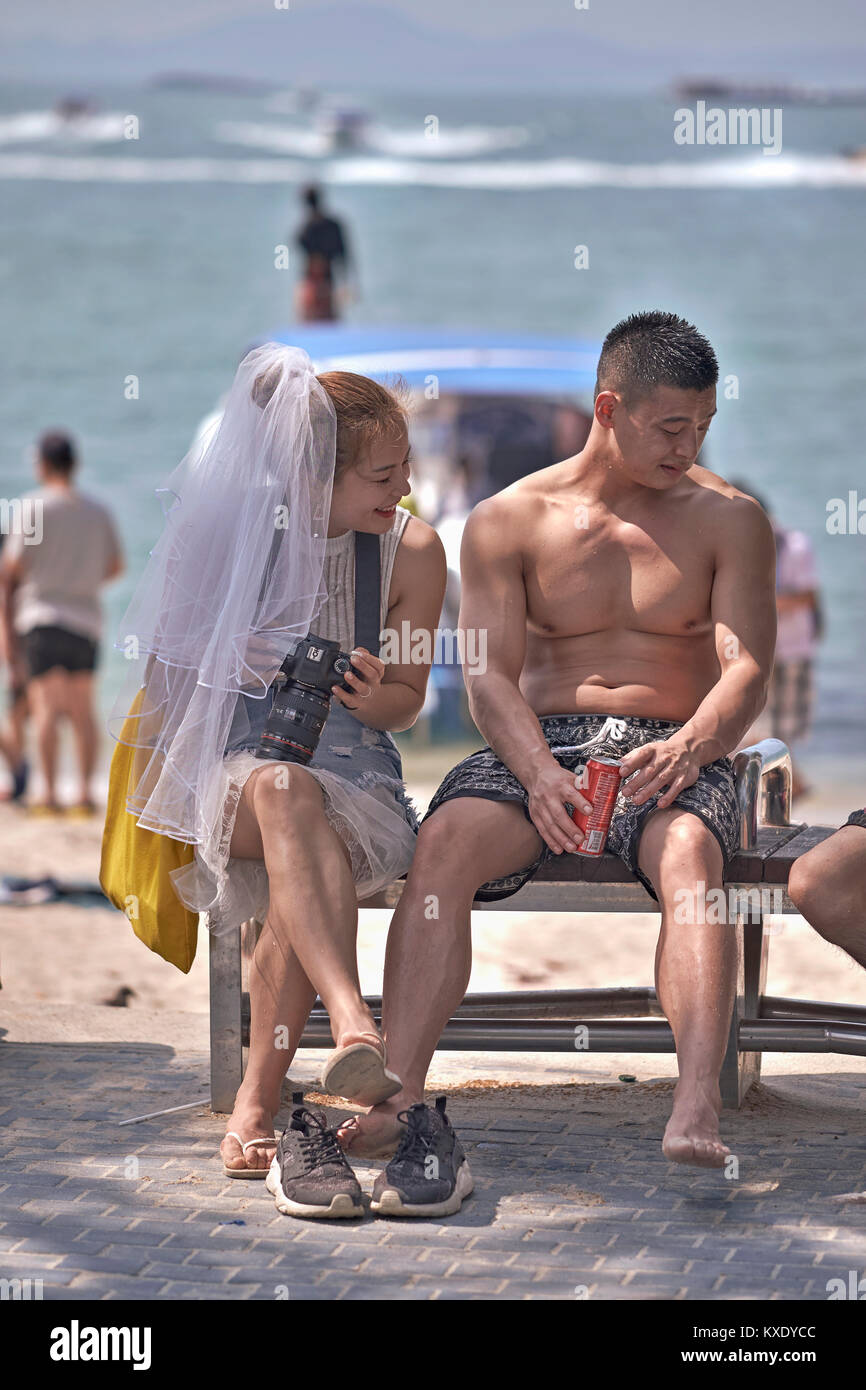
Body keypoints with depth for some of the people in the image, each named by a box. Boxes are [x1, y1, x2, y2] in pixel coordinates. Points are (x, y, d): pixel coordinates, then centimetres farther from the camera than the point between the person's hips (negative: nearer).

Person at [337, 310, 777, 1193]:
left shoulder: (727, 521, 9)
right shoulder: (507, 522, 9)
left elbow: (746, 666, -2)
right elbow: (490, 675, 0)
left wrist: (692, 748, -26)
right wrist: (538, 773, -22)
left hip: (675, 755, -1)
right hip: (538, 747, 1)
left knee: (689, 855, -36)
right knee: (445, 840, -31)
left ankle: (697, 1106, -56)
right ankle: (396, 1097, -41)